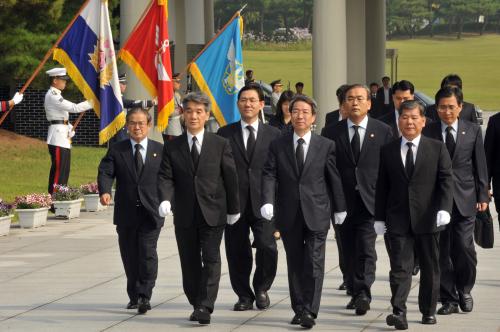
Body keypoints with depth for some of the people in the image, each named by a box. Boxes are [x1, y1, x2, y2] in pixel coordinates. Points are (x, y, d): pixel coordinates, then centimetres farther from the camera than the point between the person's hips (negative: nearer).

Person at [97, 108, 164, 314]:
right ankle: (134, 296, 19)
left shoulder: (160, 151, 7)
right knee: (130, 256, 8)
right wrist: (105, 191, -25)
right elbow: (105, 172, -7)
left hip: (151, 212, -2)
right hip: (126, 213, 2)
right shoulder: (116, 150, 6)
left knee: (147, 253, -13)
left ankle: (145, 296, -11)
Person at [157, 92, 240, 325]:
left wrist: (233, 209, 7)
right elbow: (165, 177, -1)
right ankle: (196, 304, 18)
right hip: (185, 215, 2)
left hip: (213, 213, -2)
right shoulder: (172, 147, 5)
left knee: (211, 260, -9)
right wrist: (165, 200, -20)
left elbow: (230, 177, 6)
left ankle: (205, 307, -11)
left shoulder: (220, 145, 2)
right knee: (189, 262, 7)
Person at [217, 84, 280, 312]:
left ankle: (261, 288, 11)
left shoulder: (273, 135, 8)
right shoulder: (224, 134, 7)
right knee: (237, 251, 4)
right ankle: (244, 295, 19)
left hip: (263, 202, -1)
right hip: (234, 202, 1)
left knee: (267, 246, -12)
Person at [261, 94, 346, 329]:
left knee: (314, 263, -6)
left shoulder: (326, 146, 2)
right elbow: (269, 175, -3)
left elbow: (334, 178, 6)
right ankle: (299, 309, 16)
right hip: (289, 215, 2)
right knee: (295, 264, 8)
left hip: (316, 214, -2)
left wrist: (339, 208, 7)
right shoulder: (277, 146, 4)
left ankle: (310, 311, -5)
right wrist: (267, 202, -19)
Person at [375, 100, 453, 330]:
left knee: (430, 268, 9)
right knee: (400, 267, -8)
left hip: (428, 219, 0)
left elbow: (446, 181, -2)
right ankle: (399, 312, -14)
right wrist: (380, 218, 5)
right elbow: (381, 187, 9)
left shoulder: (437, 149, 3)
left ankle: (428, 311, 21)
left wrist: (444, 209, -16)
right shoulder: (387, 151, 7)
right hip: (398, 220, 0)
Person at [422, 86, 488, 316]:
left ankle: (464, 290, 16)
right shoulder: (428, 132, 2)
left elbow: (480, 165, 8)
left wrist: (482, 196, 4)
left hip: (465, 199, 0)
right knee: (441, 250, 1)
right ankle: (449, 299, 10)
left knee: (463, 246, -7)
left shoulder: (473, 131, 6)